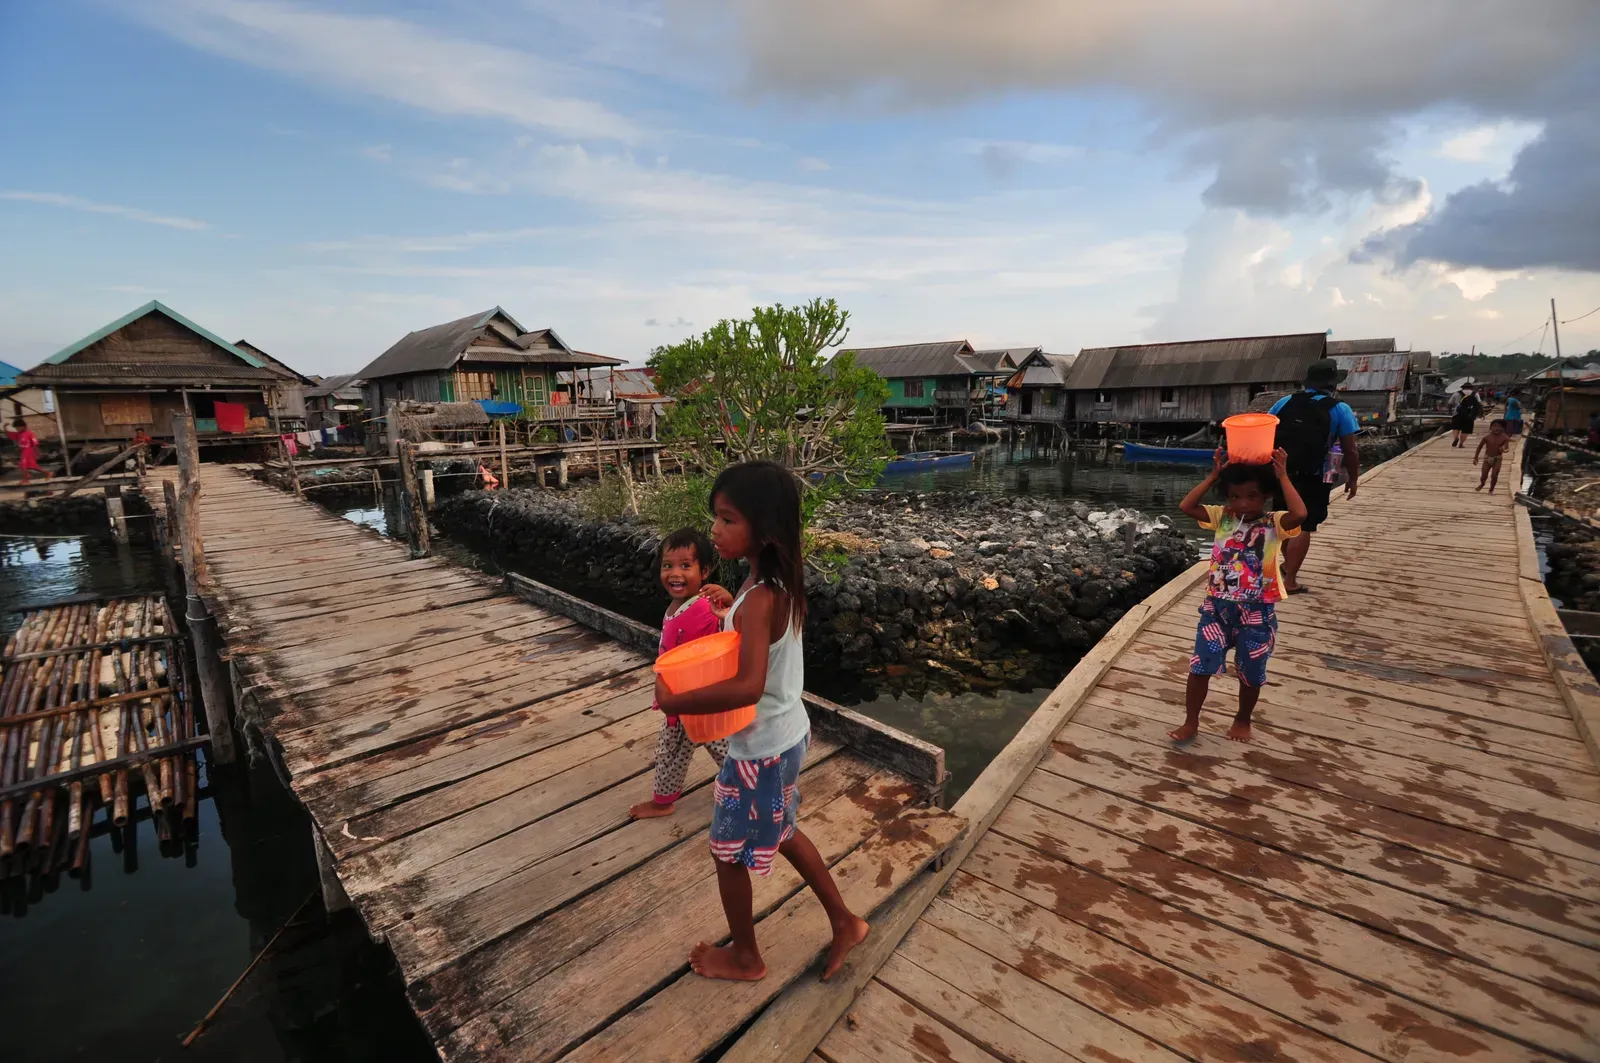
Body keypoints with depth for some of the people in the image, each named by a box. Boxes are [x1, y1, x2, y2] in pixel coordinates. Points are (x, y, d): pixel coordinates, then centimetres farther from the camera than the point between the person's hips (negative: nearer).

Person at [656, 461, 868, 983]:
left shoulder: (758, 599, -31)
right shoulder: (780, 583, -4)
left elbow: (747, 687, -41)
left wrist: (673, 701, -31)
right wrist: (734, 609, 7)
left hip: (760, 749, -9)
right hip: (787, 734, 9)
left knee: (730, 855, 16)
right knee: (781, 832, 30)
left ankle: (745, 957, 41)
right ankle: (844, 922, 44)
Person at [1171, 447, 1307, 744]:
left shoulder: (1275, 524, -7)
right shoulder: (1222, 518, 0)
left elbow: (1300, 514, -29)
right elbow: (1186, 506, -10)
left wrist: (1283, 476, -23)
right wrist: (1214, 475, -11)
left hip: (1257, 613, -2)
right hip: (1217, 607, 2)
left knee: (1251, 674, 15)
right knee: (1200, 666, 3)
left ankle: (1243, 720, 38)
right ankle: (1190, 722, 17)